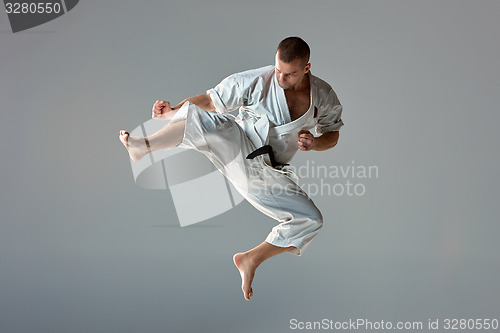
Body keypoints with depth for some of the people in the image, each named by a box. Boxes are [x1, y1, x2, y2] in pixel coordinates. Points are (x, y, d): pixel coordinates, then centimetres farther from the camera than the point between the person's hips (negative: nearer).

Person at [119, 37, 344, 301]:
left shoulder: (324, 96, -1)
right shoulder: (255, 81, -11)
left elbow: (332, 136, 13)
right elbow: (209, 101, -7)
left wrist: (314, 143, -11)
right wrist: (174, 111, -24)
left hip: (266, 173, 4)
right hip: (236, 148, -3)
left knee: (310, 221, -8)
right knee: (199, 117, -33)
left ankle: (250, 260, 5)